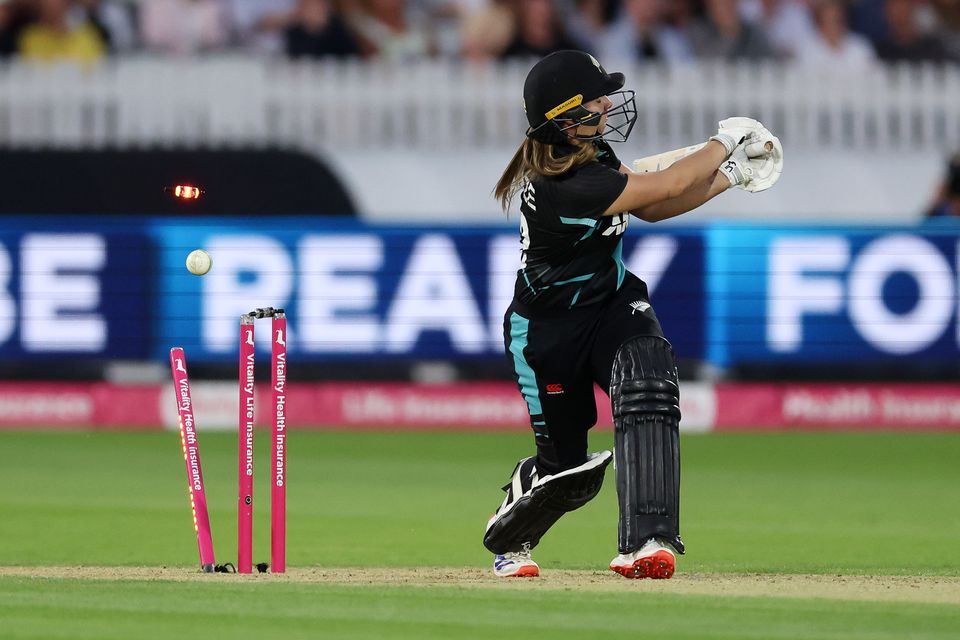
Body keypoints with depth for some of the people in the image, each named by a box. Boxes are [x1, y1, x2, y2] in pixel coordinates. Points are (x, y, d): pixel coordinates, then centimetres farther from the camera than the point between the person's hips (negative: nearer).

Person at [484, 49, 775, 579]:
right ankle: (507, 540, 40)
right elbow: (668, 187, -26)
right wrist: (726, 141, -11)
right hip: (549, 330, -6)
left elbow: (651, 208, 5)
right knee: (564, 464, 5)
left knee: (648, 388, -25)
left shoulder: (588, 152, -7)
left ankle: (646, 541, -33)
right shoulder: (565, 188, -33)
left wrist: (727, 178, -5)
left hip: (613, 303, 6)